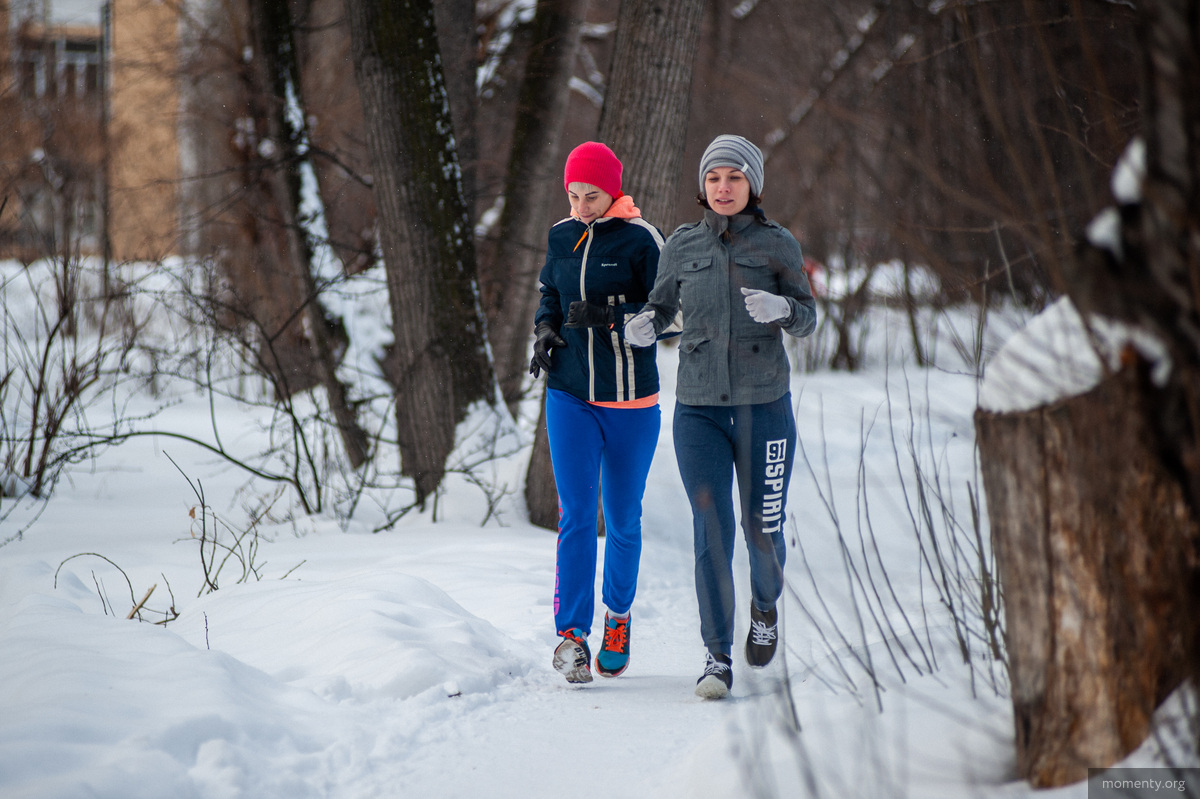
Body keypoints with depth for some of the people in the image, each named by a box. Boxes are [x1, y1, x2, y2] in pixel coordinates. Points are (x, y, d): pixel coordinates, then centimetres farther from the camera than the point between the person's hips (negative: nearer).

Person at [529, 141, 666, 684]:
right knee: (575, 513, -9)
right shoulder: (561, 237, 6)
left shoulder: (641, 240, -9)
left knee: (622, 519, 10)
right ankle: (571, 633, -14)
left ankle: (617, 614, 32)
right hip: (569, 395, 2)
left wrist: (611, 318, -24)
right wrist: (546, 329, 0)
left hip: (631, 400, -2)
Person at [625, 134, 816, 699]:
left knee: (763, 529, 6)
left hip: (763, 405, -1)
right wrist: (644, 324, -7)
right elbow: (661, 305, 16)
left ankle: (765, 607, 39)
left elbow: (807, 320, 1)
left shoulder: (777, 244, 0)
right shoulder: (682, 245, 5)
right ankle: (717, 658, -4)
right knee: (711, 531, -8)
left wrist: (781, 308, -22)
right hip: (699, 407, 1)